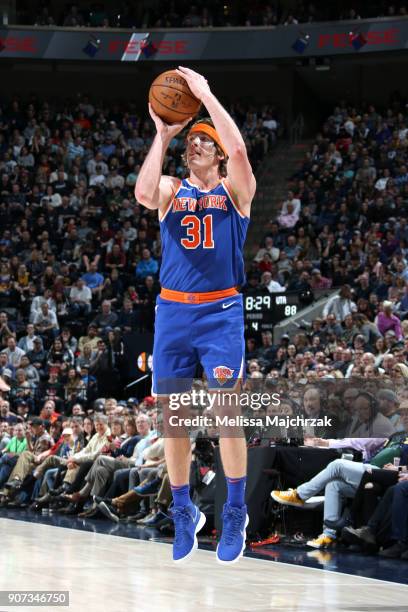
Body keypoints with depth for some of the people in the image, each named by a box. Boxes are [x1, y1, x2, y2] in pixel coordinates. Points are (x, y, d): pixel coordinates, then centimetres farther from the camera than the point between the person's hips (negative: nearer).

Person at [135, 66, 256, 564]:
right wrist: (162, 136, -11)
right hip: (172, 312, 3)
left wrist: (204, 92, -15)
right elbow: (143, 194, -16)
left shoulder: (235, 190, 3)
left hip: (221, 312, -3)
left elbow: (238, 149, -19)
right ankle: (184, 513, 20)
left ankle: (235, 517, 3)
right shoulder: (171, 189, 9)